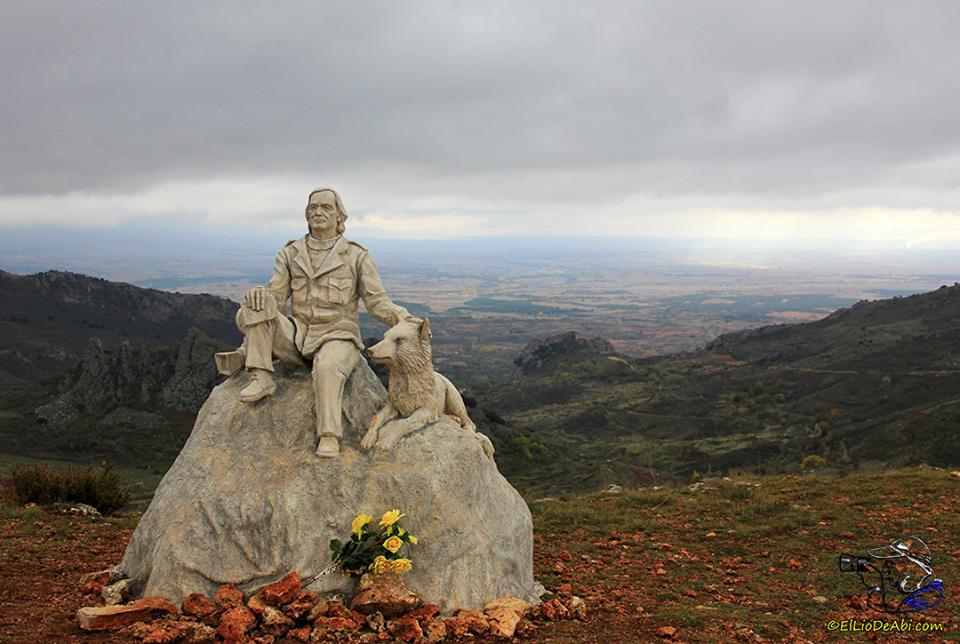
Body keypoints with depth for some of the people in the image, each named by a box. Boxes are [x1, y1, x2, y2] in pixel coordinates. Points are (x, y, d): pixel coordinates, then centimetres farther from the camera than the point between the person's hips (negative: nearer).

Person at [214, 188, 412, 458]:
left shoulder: (356, 256, 2)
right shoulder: (291, 253, 9)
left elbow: (377, 302, -2)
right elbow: (275, 297, 4)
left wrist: (405, 319, -22)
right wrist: (258, 294, -21)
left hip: (338, 337, -3)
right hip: (297, 336, 3)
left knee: (327, 367, -39)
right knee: (254, 305, -21)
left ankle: (329, 437, -34)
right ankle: (261, 378, -22)